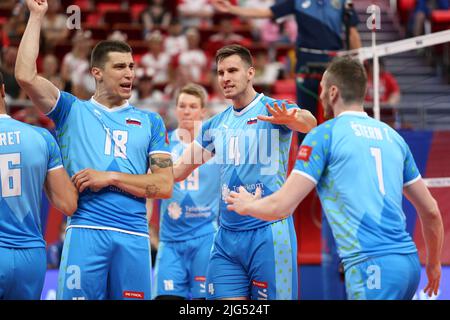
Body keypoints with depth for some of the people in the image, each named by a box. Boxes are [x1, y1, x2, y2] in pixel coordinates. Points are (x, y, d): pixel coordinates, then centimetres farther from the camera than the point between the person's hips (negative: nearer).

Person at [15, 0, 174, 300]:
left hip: (133, 237, 2)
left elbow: (165, 186, 6)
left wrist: (110, 178, -5)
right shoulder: (72, 110, 12)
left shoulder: (150, 121, 15)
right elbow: (26, 75, -3)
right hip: (85, 231, -2)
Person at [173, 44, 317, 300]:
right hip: (227, 235, 6)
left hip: (268, 231, -5)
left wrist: (295, 118, -50)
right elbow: (178, 171, 19)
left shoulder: (272, 110, -5)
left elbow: (309, 123, -27)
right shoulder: (216, 125, 14)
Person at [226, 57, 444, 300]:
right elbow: (430, 210, 20)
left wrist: (247, 205, 17)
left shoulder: (325, 134, -1)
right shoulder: (392, 136, 17)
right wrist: (433, 263, 35)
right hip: (409, 261, 7)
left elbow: (281, 206, -4)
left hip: (370, 264, -7)